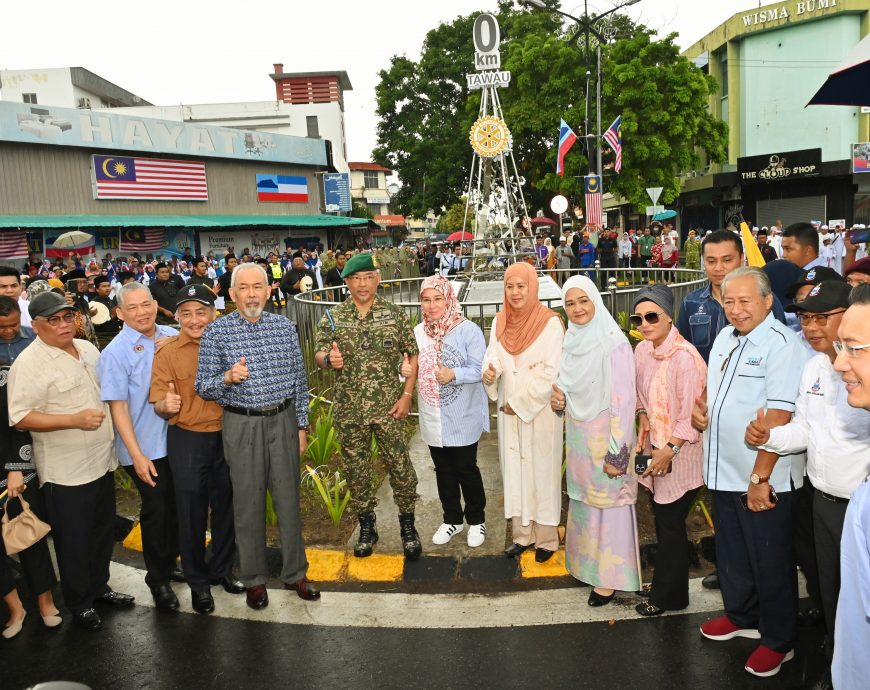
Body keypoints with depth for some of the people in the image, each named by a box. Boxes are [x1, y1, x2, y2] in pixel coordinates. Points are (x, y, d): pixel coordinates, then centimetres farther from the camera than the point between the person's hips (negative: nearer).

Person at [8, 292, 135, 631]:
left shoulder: (88, 349, 7)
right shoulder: (29, 363, -16)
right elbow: (20, 418, -20)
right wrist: (75, 420, -26)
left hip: (101, 461, 7)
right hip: (65, 472, -7)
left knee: (103, 531, 20)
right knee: (73, 540, 8)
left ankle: (99, 586, 39)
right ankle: (79, 603, 26)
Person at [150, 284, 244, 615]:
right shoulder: (167, 352, -8)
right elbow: (159, 405, -8)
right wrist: (167, 405, -29)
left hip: (226, 436, 3)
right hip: (187, 441, -2)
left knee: (226, 506, 16)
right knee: (192, 512, 8)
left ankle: (222, 569, 37)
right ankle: (198, 581, 27)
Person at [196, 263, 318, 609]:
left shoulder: (284, 326, 4)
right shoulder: (216, 332, -4)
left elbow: (299, 379, 9)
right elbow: (202, 387, -3)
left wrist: (302, 425, 8)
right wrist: (228, 378, -25)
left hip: (283, 421, 2)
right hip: (241, 425, -2)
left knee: (289, 499, 10)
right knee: (248, 503, 8)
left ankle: (295, 572, 27)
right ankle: (254, 578, 25)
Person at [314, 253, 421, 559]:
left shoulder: (395, 314, -1)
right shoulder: (332, 317, 2)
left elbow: (412, 354, 1)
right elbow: (318, 355, 5)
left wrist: (407, 394, -6)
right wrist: (328, 359, -19)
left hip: (388, 408, -2)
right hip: (349, 410, 2)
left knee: (399, 465, 2)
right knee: (356, 469, 12)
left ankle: (407, 525, 21)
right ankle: (366, 526, 29)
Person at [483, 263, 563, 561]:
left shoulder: (550, 323, -11)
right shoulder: (499, 322, 5)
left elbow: (550, 372, -13)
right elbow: (493, 358, 3)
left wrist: (520, 403, -12)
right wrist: (490, 373, -20)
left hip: (540, 410, -4)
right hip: (509, 410, 5)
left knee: (542, 470, 4)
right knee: (514, 468, 10)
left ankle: (546, 538, 17)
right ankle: (521, 533, 23)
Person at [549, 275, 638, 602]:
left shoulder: (614, 343, -17)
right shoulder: (571, 340, 5)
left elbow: (623, 400, -19)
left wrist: (617, 453, -19)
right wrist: (559, 399, -5)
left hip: (605, 437, -7)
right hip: (577, 436, 7)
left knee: (607, 501, 5)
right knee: (582, 498, 17)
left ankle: (609, 576, 19)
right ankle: (586, 561, 34)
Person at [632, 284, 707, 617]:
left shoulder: (685, 357, -21)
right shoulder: (642, 351, 3)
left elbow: (692, 414, -19)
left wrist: (669, 450, -17)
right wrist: (643, 422, 0)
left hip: (680, 454, -7)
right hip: (656, 450, 7)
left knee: (670, 524, 5)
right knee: (662, 520, 16)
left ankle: (667, 596, 22)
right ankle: (665, 585, 32)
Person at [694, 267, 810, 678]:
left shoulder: (781, 344, -17)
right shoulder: (725, 338, 7)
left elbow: (778, 418, -22)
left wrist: (760, 478, -22)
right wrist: (699, 408, 0)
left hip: (762, 479, -7)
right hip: (723, 472, 8)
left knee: (770, 563, 9)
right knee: (731, 552, 22)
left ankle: (778, 641, 28)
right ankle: (742, 617, 42)